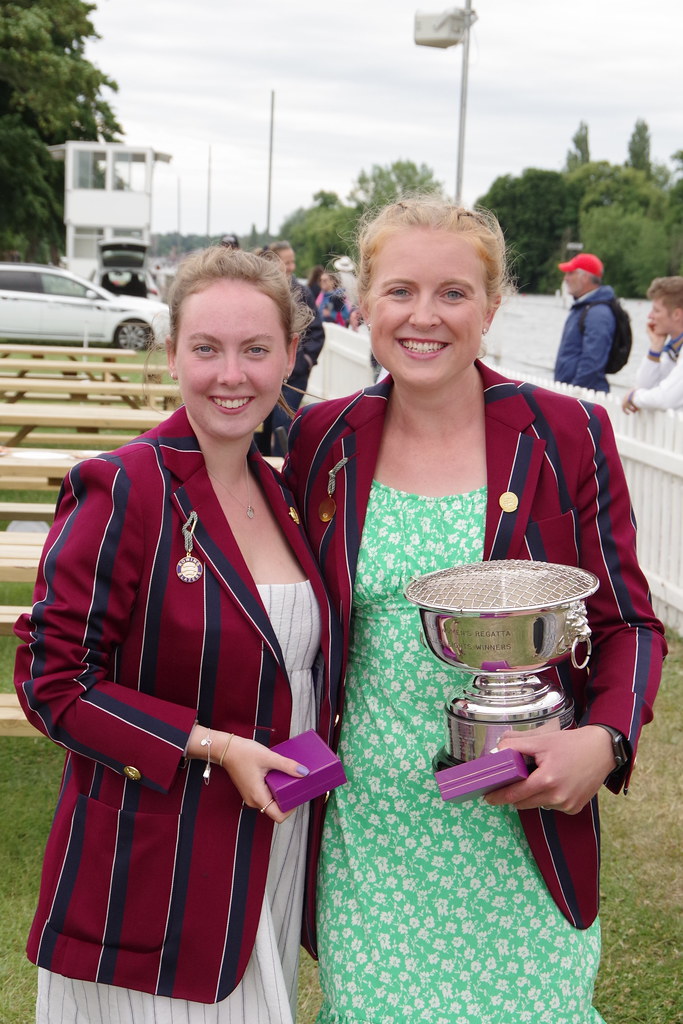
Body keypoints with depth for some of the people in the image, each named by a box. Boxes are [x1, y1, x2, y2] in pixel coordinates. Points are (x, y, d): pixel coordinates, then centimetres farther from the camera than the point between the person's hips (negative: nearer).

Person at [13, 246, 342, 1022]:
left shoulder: (276, 493, 6)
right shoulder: (120, 491, -16)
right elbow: (51, 682, -16)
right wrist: (209, 745, -21)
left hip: (269, 862, 6)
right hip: (151, 880, -6)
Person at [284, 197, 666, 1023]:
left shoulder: (565, 437, -5)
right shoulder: (321, 439, 0)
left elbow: (627, 622, -1)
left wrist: (605, 738, -18)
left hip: (517, 826, -1)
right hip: (367, 832, 2)